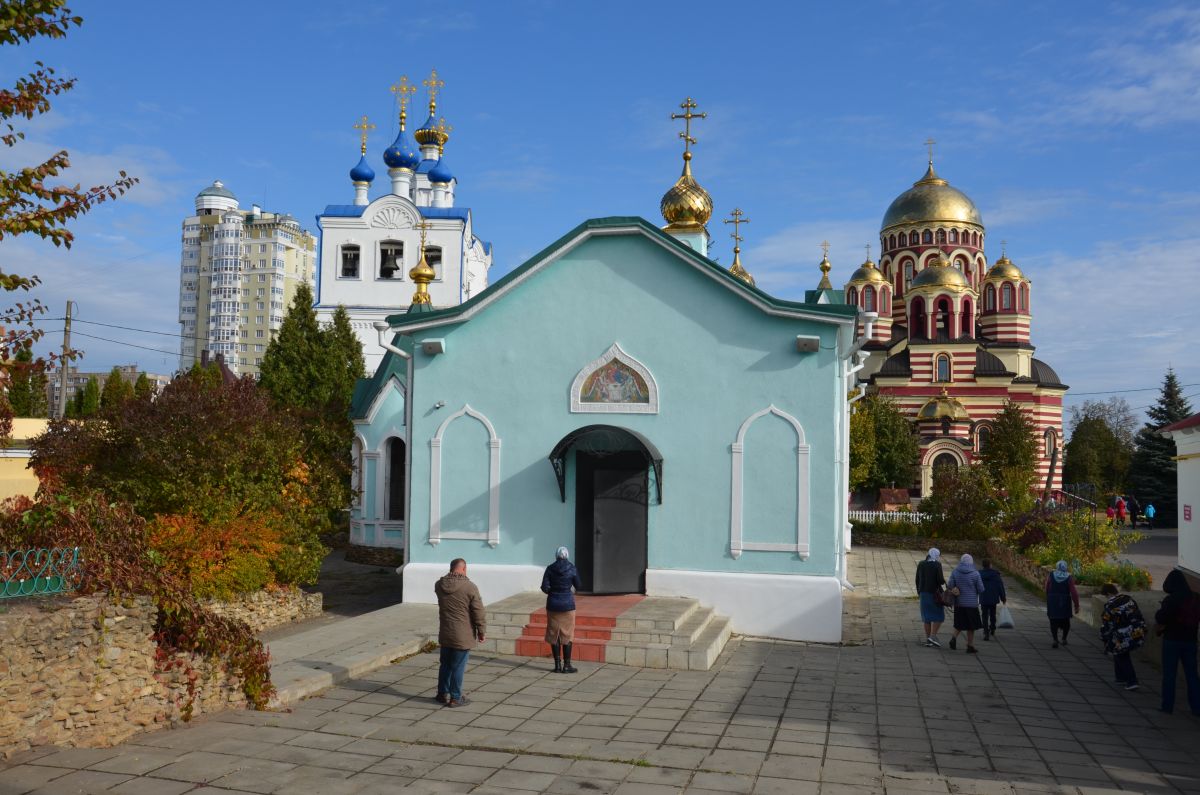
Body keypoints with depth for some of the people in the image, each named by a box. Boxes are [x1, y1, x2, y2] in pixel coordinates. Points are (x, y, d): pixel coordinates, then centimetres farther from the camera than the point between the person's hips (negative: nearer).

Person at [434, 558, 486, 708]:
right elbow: (479, 612, -13)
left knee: (445, 665, 18)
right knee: (458, 667, 4)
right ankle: (455, 698, 12)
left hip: (444, 634, 5)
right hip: (463, 636, -5)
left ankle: (443, 694, 28)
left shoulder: (439, 585, -1)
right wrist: (481, 631, -2)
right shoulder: (469, 587, -16)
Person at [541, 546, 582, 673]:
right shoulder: (572, 568, -7)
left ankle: (557, 665, 11)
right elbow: (578, 586, 2)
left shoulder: (550, 568, -5)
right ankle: (566, 665, 6)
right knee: (567, 635, 6)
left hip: (553, 604, 2)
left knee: (554, 634, 9)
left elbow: (544, 587, -7)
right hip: (567, 604, -1)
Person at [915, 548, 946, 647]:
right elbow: (940, 580, -16)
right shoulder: (937, 565, -11)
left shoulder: (921, 564, 6)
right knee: (938, 615, 4)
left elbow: (917, 580, 9)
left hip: (923, 593, 6)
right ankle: (933, 636, -8)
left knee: (927, 616, 10)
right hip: (935, 593, -6)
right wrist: (944, 581, 7)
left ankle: (927, 639, 11)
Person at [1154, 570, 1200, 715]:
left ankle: (1168, 706, 9)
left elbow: (1160, 622, -15)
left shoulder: (1170, 600, -16)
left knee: (1169, 674, 5)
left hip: (1172, 640, -4)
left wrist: (1157, 629, 4)